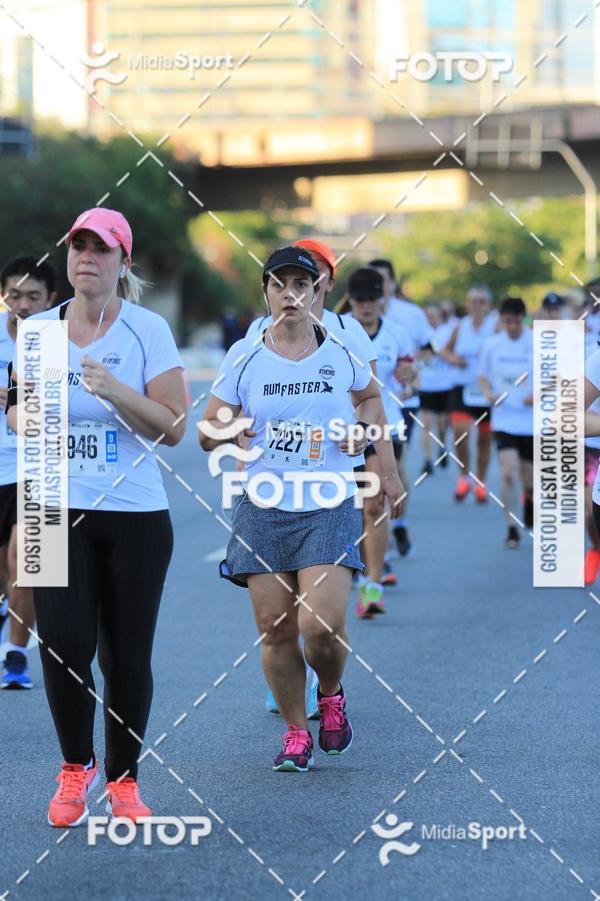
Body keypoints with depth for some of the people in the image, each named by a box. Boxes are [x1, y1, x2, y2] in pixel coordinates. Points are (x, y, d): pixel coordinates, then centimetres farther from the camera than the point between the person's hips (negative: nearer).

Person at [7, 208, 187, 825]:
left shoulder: (147, 330, 0)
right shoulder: (38, 329, 8)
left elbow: (172, 428, -4)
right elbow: (15, 414, 17)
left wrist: (115, 390, -18)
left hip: (136, 514, -1)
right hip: (59, 512, 1)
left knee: (127, 655, 1)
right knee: (65, 647, -10)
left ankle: (123, 780, 18)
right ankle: (75, 768, 13)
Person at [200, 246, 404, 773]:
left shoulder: (342, 352, 3)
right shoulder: (244, 357, 0)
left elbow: (370, 395, 25)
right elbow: (208, 435, 3)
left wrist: (386, 465, 19)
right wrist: (221, 430, -21)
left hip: (330, 507, -1)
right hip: (264, 508, 1)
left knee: (322, 624, -15)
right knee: (275, 630, -1)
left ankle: (331, 696, 17)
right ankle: (296, 735, 16)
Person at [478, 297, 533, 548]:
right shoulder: (492, 345, 0)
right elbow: (483, 377, 11)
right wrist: (488, 393, -10)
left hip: (532, 421, 0)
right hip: (504, 420, 0)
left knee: (528, 476, 11)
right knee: (508, 471, -16)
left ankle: (530, 500, 46)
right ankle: (512, 528, -8)